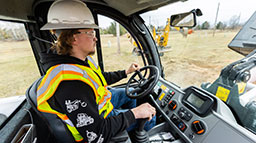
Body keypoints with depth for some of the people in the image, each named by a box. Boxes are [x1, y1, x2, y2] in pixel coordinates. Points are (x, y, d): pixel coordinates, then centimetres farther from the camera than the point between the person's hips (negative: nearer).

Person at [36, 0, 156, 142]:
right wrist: (134, 114, -27)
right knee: (150, 117, 1)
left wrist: (126, 72, 8)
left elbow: (101, 78, 9)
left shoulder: (82, 60, -8)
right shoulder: (70, 83, -39)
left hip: (102, 101, 9)